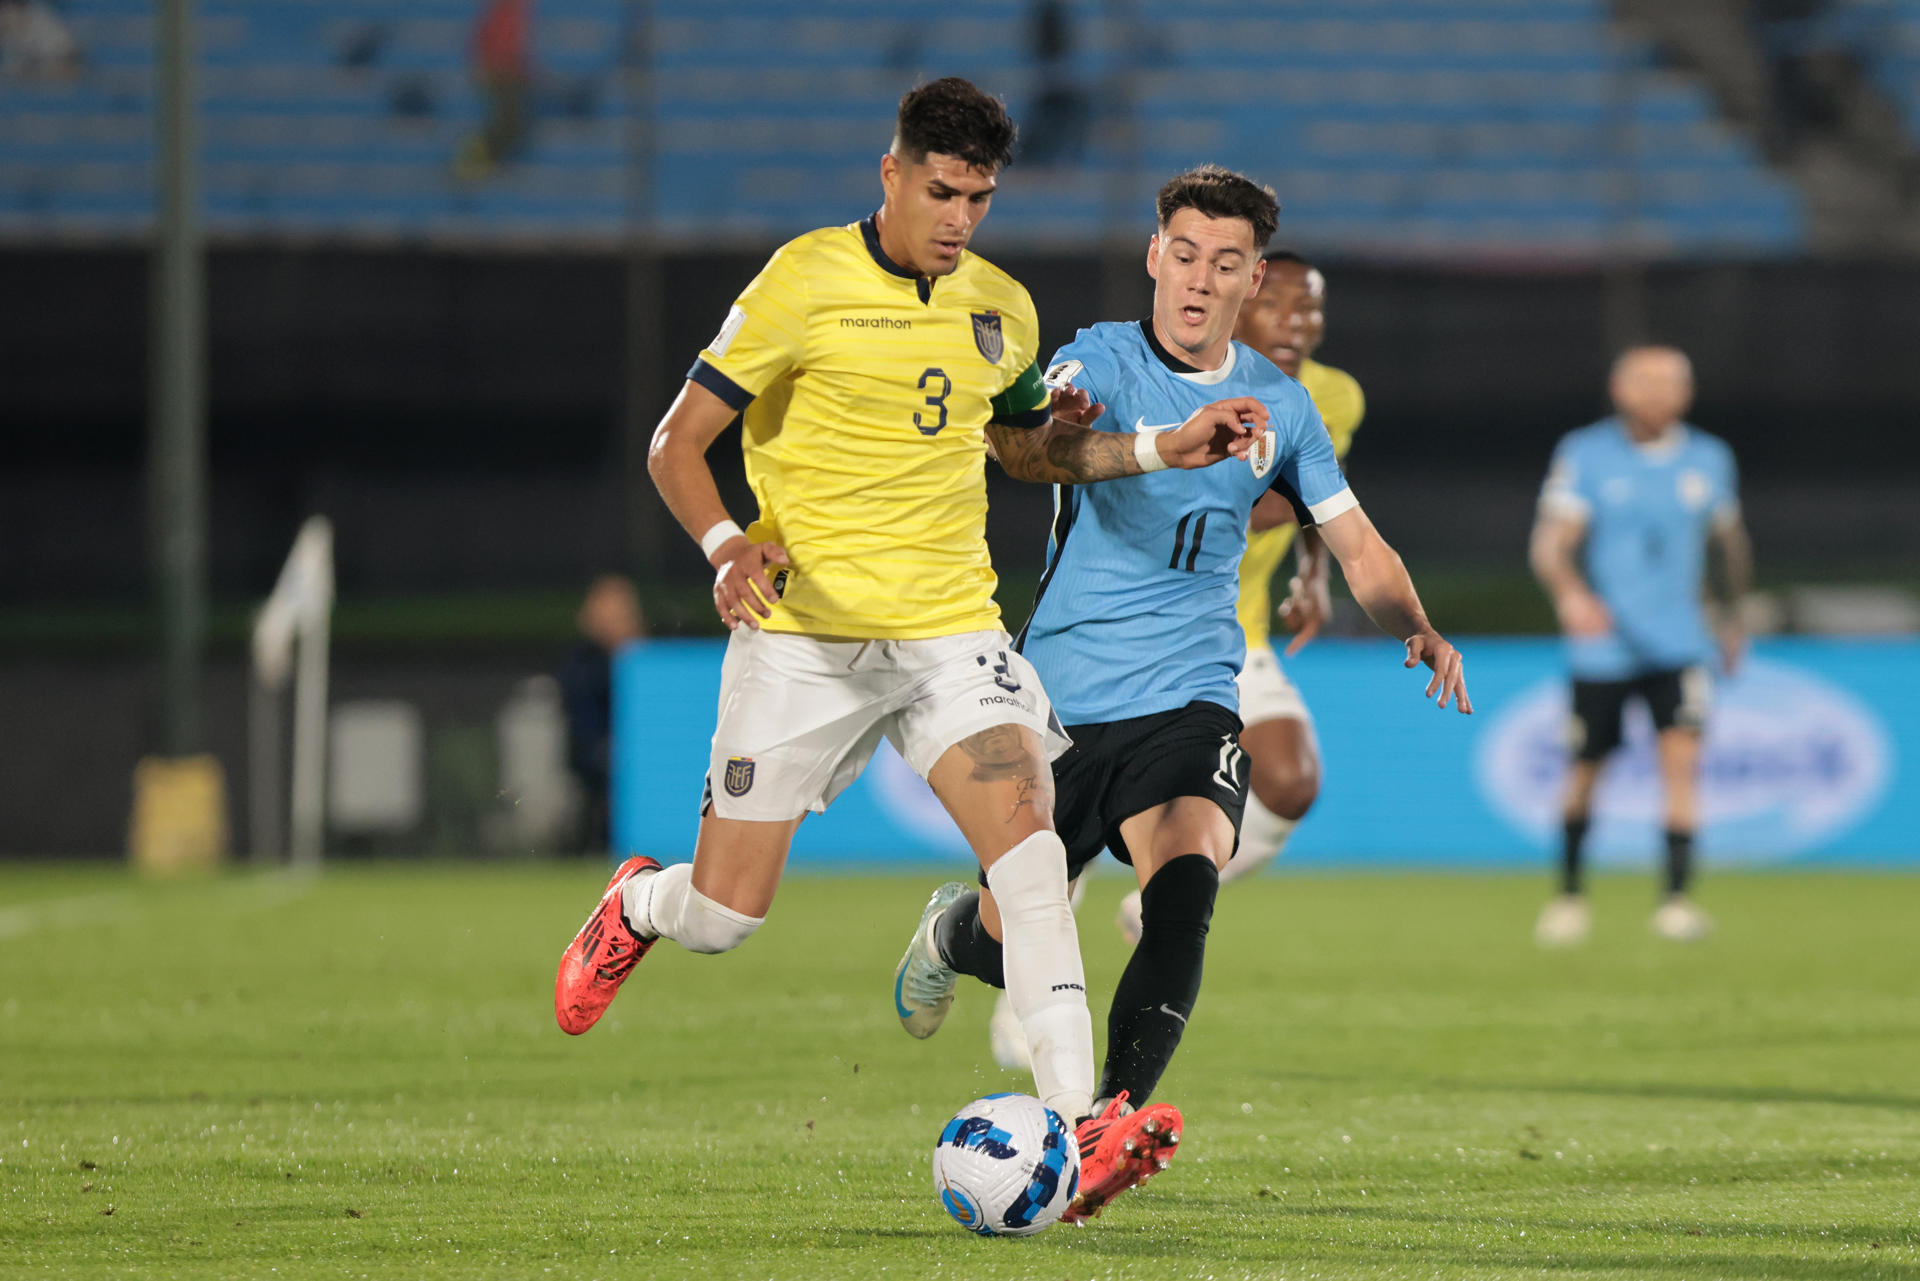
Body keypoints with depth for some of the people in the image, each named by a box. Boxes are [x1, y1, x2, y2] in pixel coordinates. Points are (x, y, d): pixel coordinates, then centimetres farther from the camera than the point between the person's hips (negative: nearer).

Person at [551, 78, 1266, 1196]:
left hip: (949, 628, 3)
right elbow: (677, 444, -7)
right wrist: (729, 548, -25)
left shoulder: (1001, 308, 9)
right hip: (804, 633, -3)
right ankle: (635, 907, 37)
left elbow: (1032, 444, 28)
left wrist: (1160, 450, 12)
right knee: (723, 916, -1)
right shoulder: (807, 283, -8)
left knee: (1031, 846, -20)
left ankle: (1075, 1126, -23)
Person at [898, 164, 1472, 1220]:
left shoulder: (1277, 403, 7)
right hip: (1062, 692, -2)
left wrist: (1419, 629, -5)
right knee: (1008, 945, 6)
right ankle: (946, 933, 44)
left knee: (1184, 890, -26)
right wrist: (1061, 427, -54)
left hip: (1188, 699, 2)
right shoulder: (1101, 361, -6)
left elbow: (1357, 545, 15)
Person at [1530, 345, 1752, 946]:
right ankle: (1569, 893, 29)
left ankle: (1676, 900, -18)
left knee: (1681, 756, -16)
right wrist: (1570, 594, -34)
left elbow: (1731, 543, 21)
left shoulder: (1708, 459, 4)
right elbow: (1550, 542, -14)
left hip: (1677, 643, 1)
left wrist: (1732, 618, 28)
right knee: (1586, 772, 7)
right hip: (1602, 644, -1)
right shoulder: (1586, 455, -6)